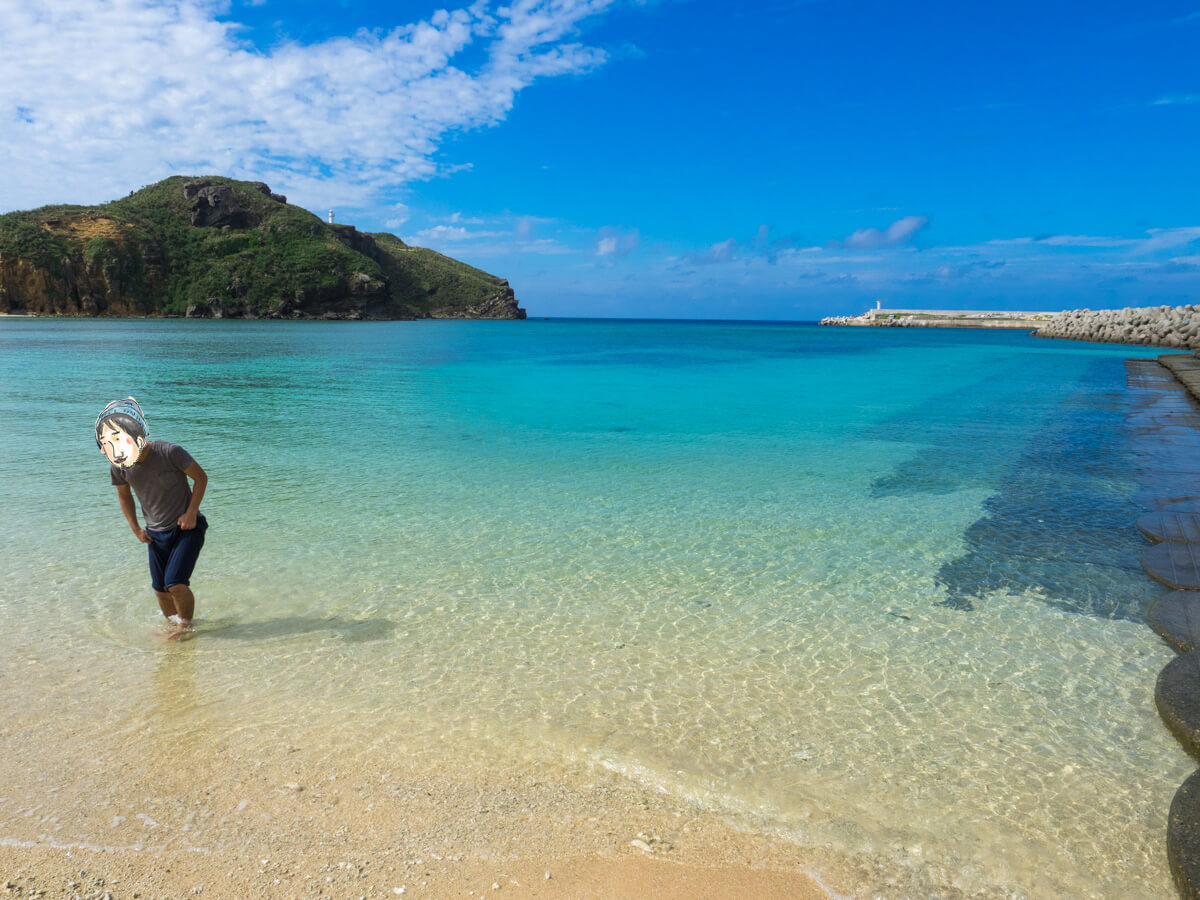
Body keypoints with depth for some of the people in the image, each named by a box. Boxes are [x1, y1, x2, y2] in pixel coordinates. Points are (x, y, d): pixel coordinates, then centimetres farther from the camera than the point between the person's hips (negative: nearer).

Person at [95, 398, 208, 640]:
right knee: (160, 590, 7)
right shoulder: (118, 468, -8)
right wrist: (135, 528, 8)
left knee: (175, 584, -15)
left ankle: (187, 625, 9)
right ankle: (174, 626, 31)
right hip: (156, 533, 5)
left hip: (187, 528, -5)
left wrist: (191, 513, -16)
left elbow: (201, 477, -10)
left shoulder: (169, 453, -23)